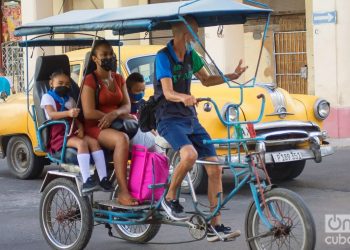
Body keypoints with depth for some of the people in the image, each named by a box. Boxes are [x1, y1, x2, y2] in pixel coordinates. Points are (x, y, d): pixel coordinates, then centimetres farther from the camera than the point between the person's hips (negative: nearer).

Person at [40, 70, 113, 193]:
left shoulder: (70, 100, 27)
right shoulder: (47, 97, 6)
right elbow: (51, 114, -13)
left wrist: (80, 128, -3)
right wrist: (68, 113, -32)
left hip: (73, 132, 6)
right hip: (58, 134, -6)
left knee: (93, 141, -20)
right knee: (81, 143, -33)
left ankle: (103, 178, -26)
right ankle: (86, 181, -43)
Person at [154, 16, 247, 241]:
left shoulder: (190, 55, 8)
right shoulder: (163, 56, -12)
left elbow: (206, 80, 21)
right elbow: (168, 93, -21)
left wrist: (233, 76, 6)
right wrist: (183, 98, -43)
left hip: (190, 119, 7)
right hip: (169, 119, -7)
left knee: (215, 168, -2)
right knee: (190, 154, -35)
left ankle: (216, 225, 3)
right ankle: (170, 198, -11)